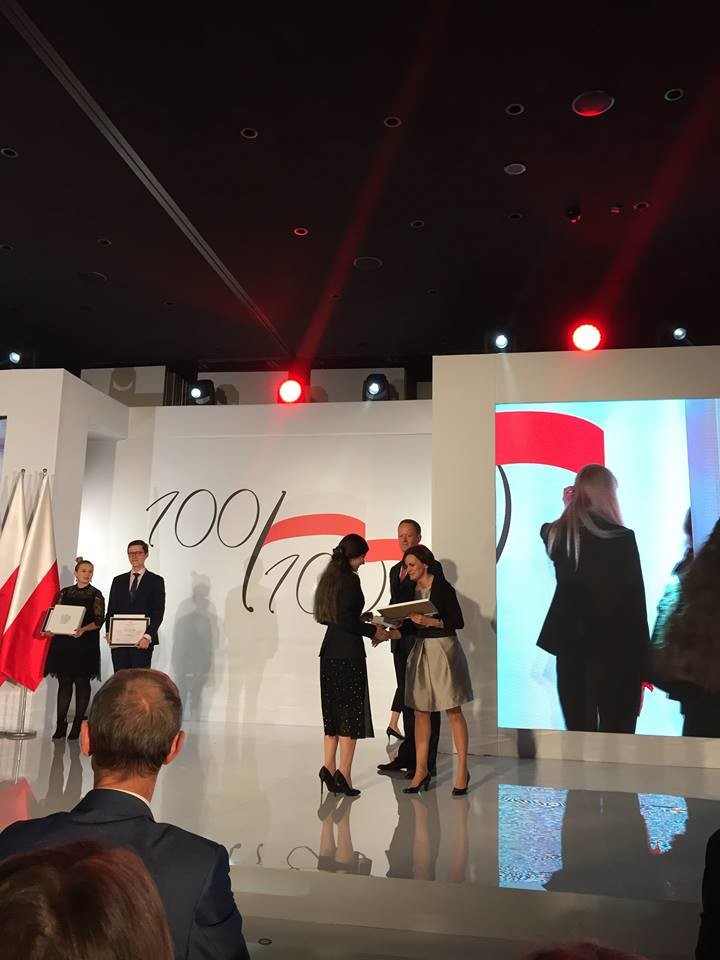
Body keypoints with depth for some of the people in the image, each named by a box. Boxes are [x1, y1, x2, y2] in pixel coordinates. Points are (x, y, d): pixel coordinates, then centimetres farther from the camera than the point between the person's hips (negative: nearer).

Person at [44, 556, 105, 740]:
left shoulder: (96, 594, 1)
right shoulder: (65, 592, 11)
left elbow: (99, 621, -6)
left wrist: (83, 630, -22)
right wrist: (51, 629, -8)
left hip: (85, 644, -3)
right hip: (63, 643, 3)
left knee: (82, 682, 1)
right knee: (64, 682, 4)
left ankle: (78, 724, 8)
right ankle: (60, 724, 8)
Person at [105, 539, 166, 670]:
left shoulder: (156, 581, 3)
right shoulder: (118, 580, 15)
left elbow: (158, 613, -4)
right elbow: (111, 610, 12)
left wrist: (148, 637, -15)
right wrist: (109, 633, -3)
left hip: (142, 641, -3)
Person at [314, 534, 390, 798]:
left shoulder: (329, 577, 12)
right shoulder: (350, 580, -14)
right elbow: (346, 620, -20)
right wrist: (373, 631, -8)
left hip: (330, 652, 9)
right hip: (348, 654, -8)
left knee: (333, 712, 14)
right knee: (351, 714, 0)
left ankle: (329, 767, 14)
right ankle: (344, 775, 2)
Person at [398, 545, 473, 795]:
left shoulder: (443, 587, -10)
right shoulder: (411, 589, 8)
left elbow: (458, 622, -12)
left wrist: (431, 621, -22)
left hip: (443, 650, -6)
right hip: (420, 650, 6)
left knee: (453, 712, 1)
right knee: (420, 712, 8)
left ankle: (462, 771, 10)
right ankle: (421, 770, 16)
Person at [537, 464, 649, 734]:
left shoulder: (557, 533, 2)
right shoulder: (622, 537, -11)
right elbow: (635, 600, -9)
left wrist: (569, 508, 21)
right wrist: (642, 663, -3)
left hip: (570, 646, 4)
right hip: (616, 650, -4)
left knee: (579, 729, 12)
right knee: (617, 732, 5)